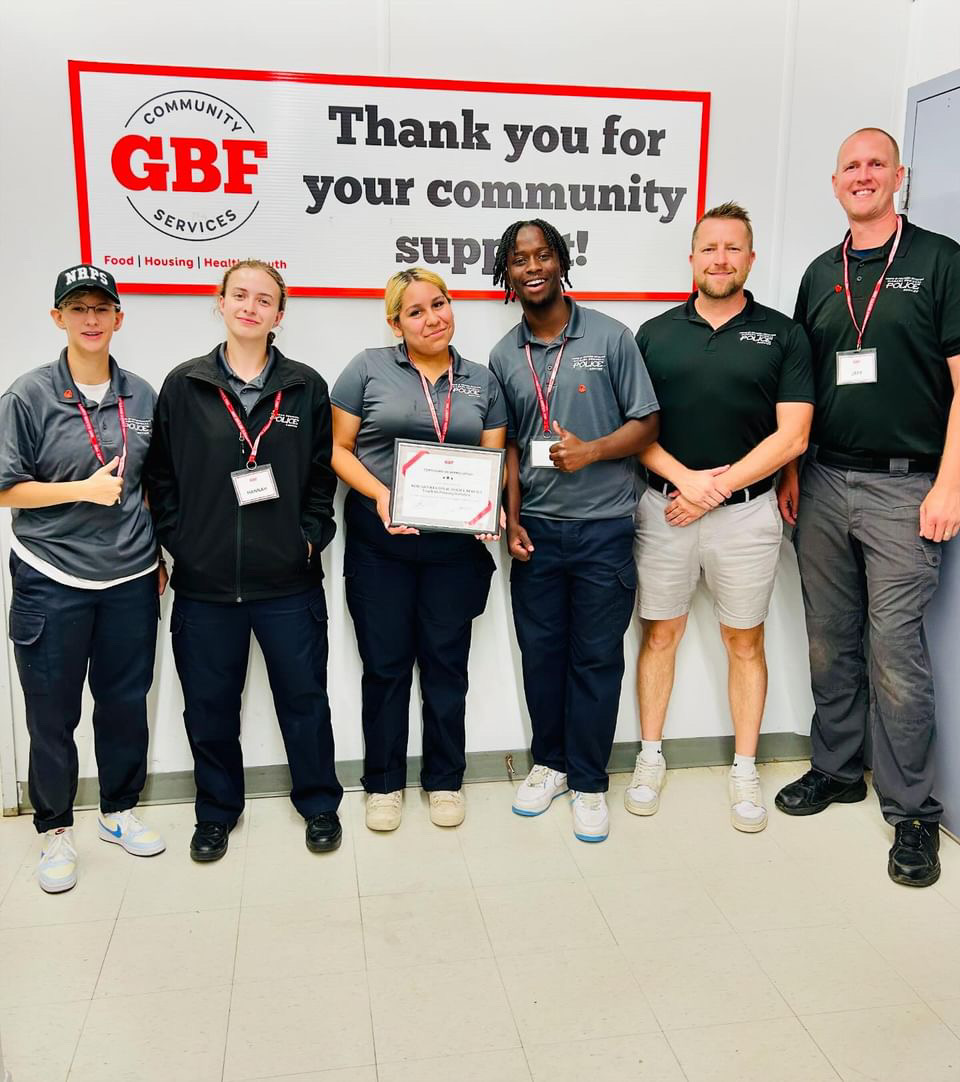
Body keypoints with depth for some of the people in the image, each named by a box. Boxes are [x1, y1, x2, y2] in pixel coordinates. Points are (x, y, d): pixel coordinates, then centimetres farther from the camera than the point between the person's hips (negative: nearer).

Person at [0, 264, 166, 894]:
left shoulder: (141, 396, 5)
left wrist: (158, 555, 11)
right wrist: (83, 490, -16)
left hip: (131, 580, 3)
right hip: (51, 581, -3)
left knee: (126, 701, 12)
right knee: (53, 713, 7)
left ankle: (119, 812, 32)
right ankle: (56, 830, 26)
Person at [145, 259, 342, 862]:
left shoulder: (307, 387, 2)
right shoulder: (183, 386, 2)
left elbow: (323, 474, 6)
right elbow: (162, 474, 5)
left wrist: (311, 536, -3)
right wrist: (177, 539, -4)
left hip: (288, 580, 0)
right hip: (203, 583, 1)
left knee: (304, 698, 11)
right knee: (210, 706, 13)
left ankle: (319, 803, 32)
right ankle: (217, 810, 34)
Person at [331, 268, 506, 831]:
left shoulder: (482, 381, 10)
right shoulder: (369, 369, 1)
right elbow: (337, 449, 0)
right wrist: (380, 494, -16)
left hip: (455, 546, 2)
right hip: (379, 542, -2)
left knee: (447, 662, 10)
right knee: (385, 665, 7)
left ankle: (446, 780, 26)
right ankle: (384, 784, 24)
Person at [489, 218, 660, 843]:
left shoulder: (610, 337, -3)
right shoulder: (505, 356, 8)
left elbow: (646, 423, -2)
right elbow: (510, 446, 13)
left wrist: (591, 451, -19)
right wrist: (513, 521, 3)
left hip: (603, 526, -3)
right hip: (536, 528, 3)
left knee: (596, 657, 4)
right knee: (540, 652, 11)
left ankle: (589, 781, 19)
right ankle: (550, 763, 30)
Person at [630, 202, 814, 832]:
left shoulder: (783, 335, 2)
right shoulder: (655, 334, 5)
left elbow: (792, 435, -6)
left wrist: (719, 484, -14)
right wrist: (685, 477, -14)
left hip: (747, 513, -1)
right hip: (663, 509, 1)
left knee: (745, 642, 8)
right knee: (660, 635, 9)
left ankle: (745, 770, 22)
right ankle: (651, 757, 23)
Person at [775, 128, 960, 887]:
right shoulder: (821, 273, 14)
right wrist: (791, 472, 8)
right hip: (824, 483, 5)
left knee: (895, 649, -4)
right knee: (830, 642, 11)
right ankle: (836, 769, 28)